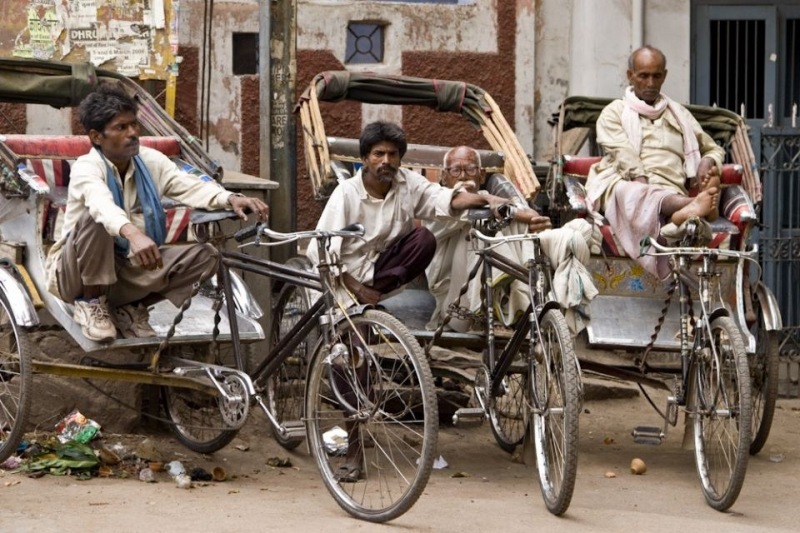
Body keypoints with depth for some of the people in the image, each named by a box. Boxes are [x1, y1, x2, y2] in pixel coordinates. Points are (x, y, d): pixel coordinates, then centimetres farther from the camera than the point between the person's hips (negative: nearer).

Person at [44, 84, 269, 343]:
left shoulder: (150, 161, -1)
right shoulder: (87, 167, -19)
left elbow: (190, 186, -15)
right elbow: (101, 203, -42)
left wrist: (230, 199, -36)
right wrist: (132, 233, -63)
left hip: (130, 269, 6)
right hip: (78, 273, -6)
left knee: (204, 255, -10)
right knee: (95, 219, -34)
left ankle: (130, 307, 3)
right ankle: (91, 303, -15)